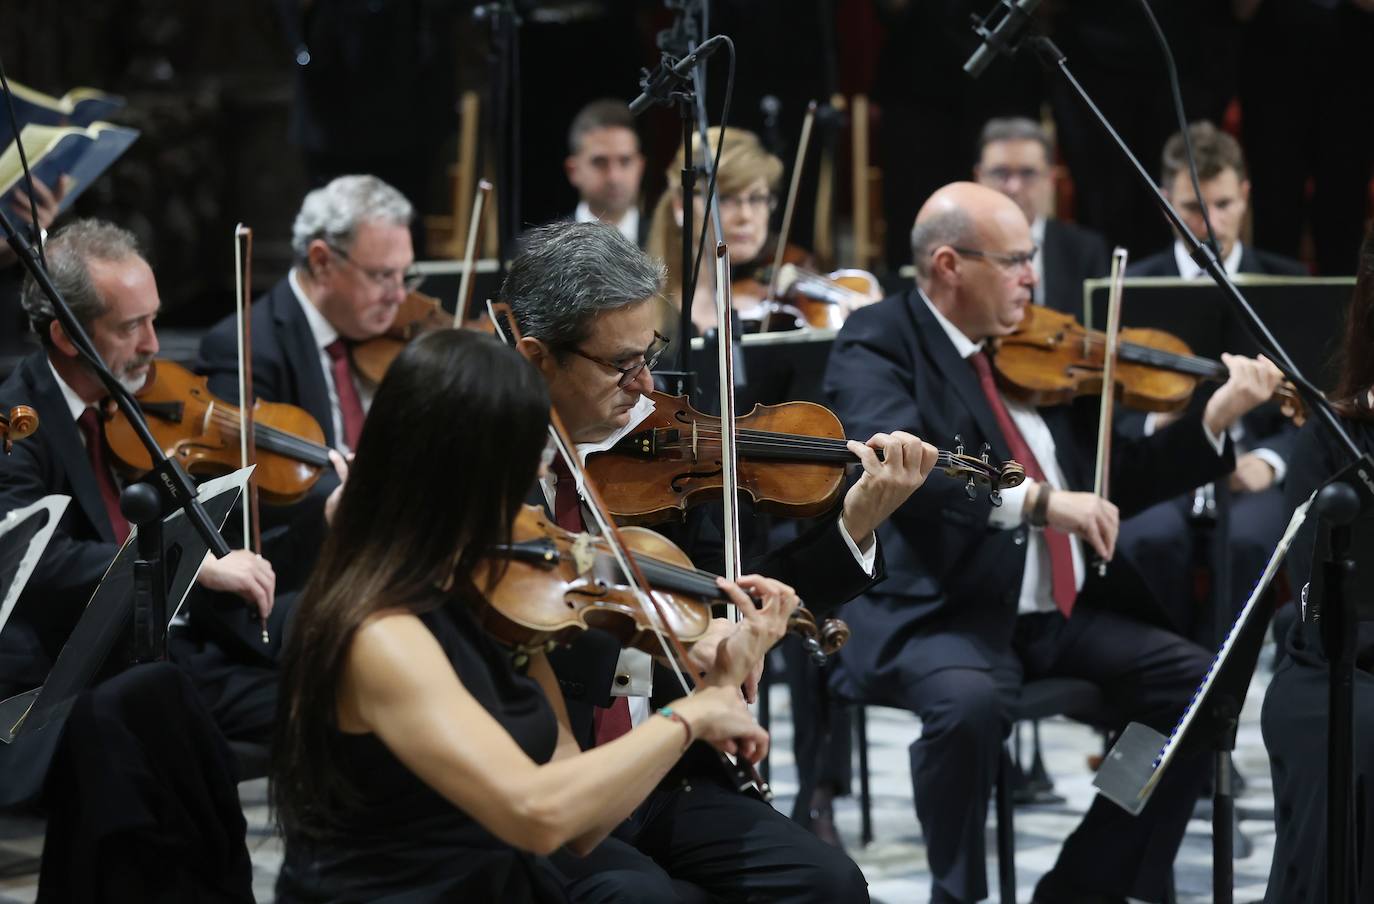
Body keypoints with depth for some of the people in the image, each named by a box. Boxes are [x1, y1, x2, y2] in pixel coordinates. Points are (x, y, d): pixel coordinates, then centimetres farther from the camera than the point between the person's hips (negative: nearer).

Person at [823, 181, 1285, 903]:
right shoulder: (877, 345, -8)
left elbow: (1116, 480, 17)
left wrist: (1214, 422, 4)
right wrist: (1036, 500, -37)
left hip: (1060, 614, 7)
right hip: (940, 616, -7)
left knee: (1203, 687, -6)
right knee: (971, 702, -36)